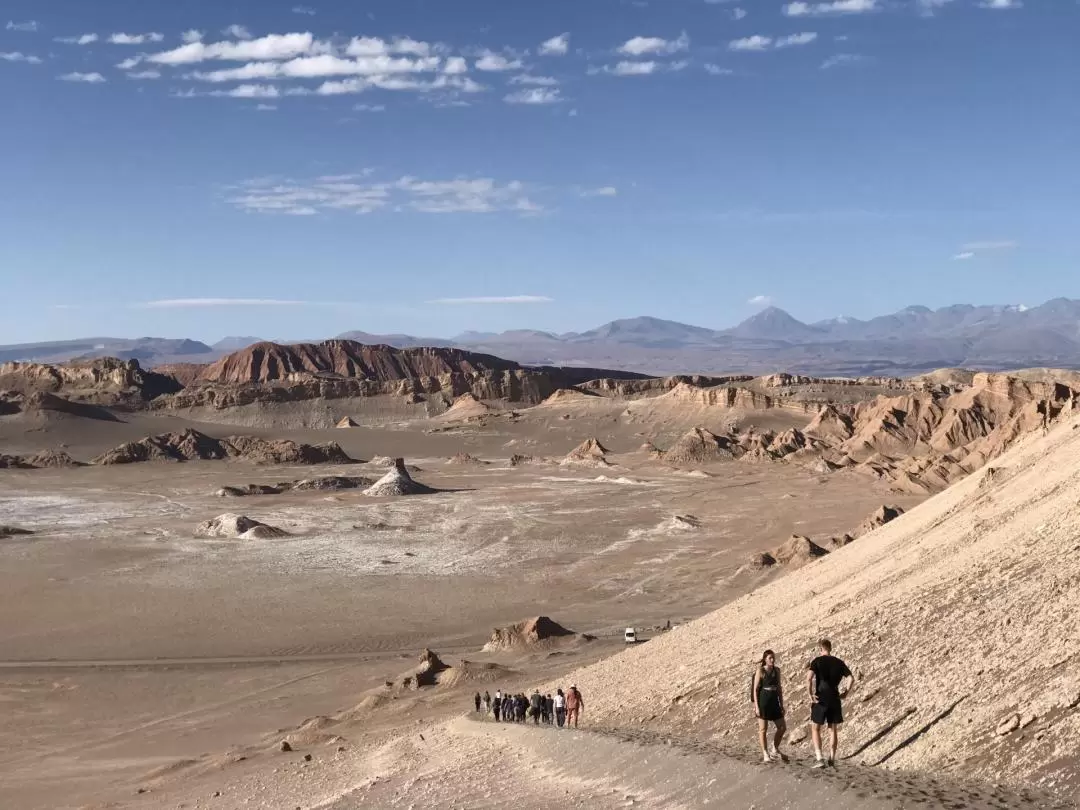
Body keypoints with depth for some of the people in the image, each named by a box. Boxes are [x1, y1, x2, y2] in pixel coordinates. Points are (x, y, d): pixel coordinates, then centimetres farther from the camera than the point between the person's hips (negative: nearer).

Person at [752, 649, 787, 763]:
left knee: (782, 727, 5)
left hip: (774, 703, 6)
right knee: (763, 729, 2)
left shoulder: (777, 670, 7)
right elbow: (755, 689, -9)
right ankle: (765, 754, 10)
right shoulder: (760, 671, -8)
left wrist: (781, 704, 11)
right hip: (763, 702, -6)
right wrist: (756, 706, -14)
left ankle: (775, 750, 22)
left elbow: (779, 688, 13)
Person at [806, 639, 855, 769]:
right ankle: (832, 759, 13)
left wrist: (810, 694, -13)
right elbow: (851, 678, 3)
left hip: (820, 699, -4)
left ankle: (819, 758, -5)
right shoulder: (839, 662, 7)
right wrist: (846, 692, 12)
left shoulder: (817, 661, -5)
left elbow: (809, 677, -20)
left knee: (815, 728, 6)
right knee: (833, 730, 12)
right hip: (835, 699, 4)